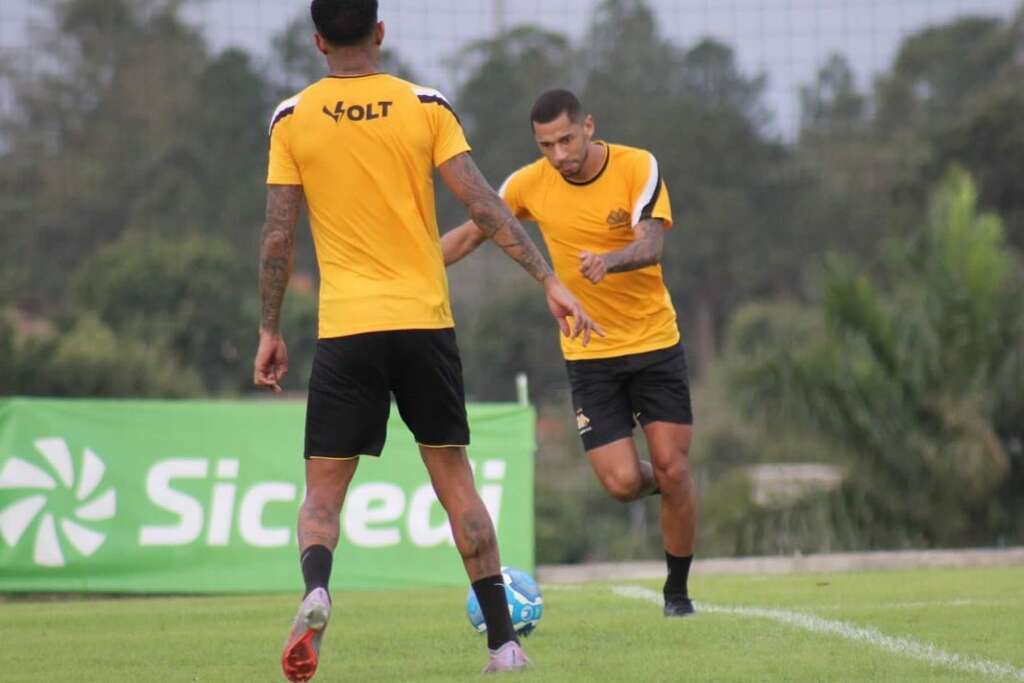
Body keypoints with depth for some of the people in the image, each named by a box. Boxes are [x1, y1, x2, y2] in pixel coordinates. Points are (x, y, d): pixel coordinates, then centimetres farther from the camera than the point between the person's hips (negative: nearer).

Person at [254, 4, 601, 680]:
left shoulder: (292, 119, 1)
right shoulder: (426, 106, 1)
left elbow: (278, 237, 1)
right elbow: (483, 205, -5)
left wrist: (270, 331, 9)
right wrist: (549, 280, -1)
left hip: (344, 328, -1)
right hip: (425, 321, 1)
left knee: (323, 490, 4)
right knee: (455, 478, 12)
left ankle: (315, 589, -27)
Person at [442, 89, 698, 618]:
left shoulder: (638, 167, -12)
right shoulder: (530, 184, -6)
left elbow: (651, 245, -25)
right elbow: (470, 234, 6)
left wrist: (609, 261, -46)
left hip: (654, 341, -1)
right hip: (588, 352, 1)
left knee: (672, 471, -6)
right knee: (622, 483, -11)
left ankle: (678, 590, 15)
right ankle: (655, 482, 27)